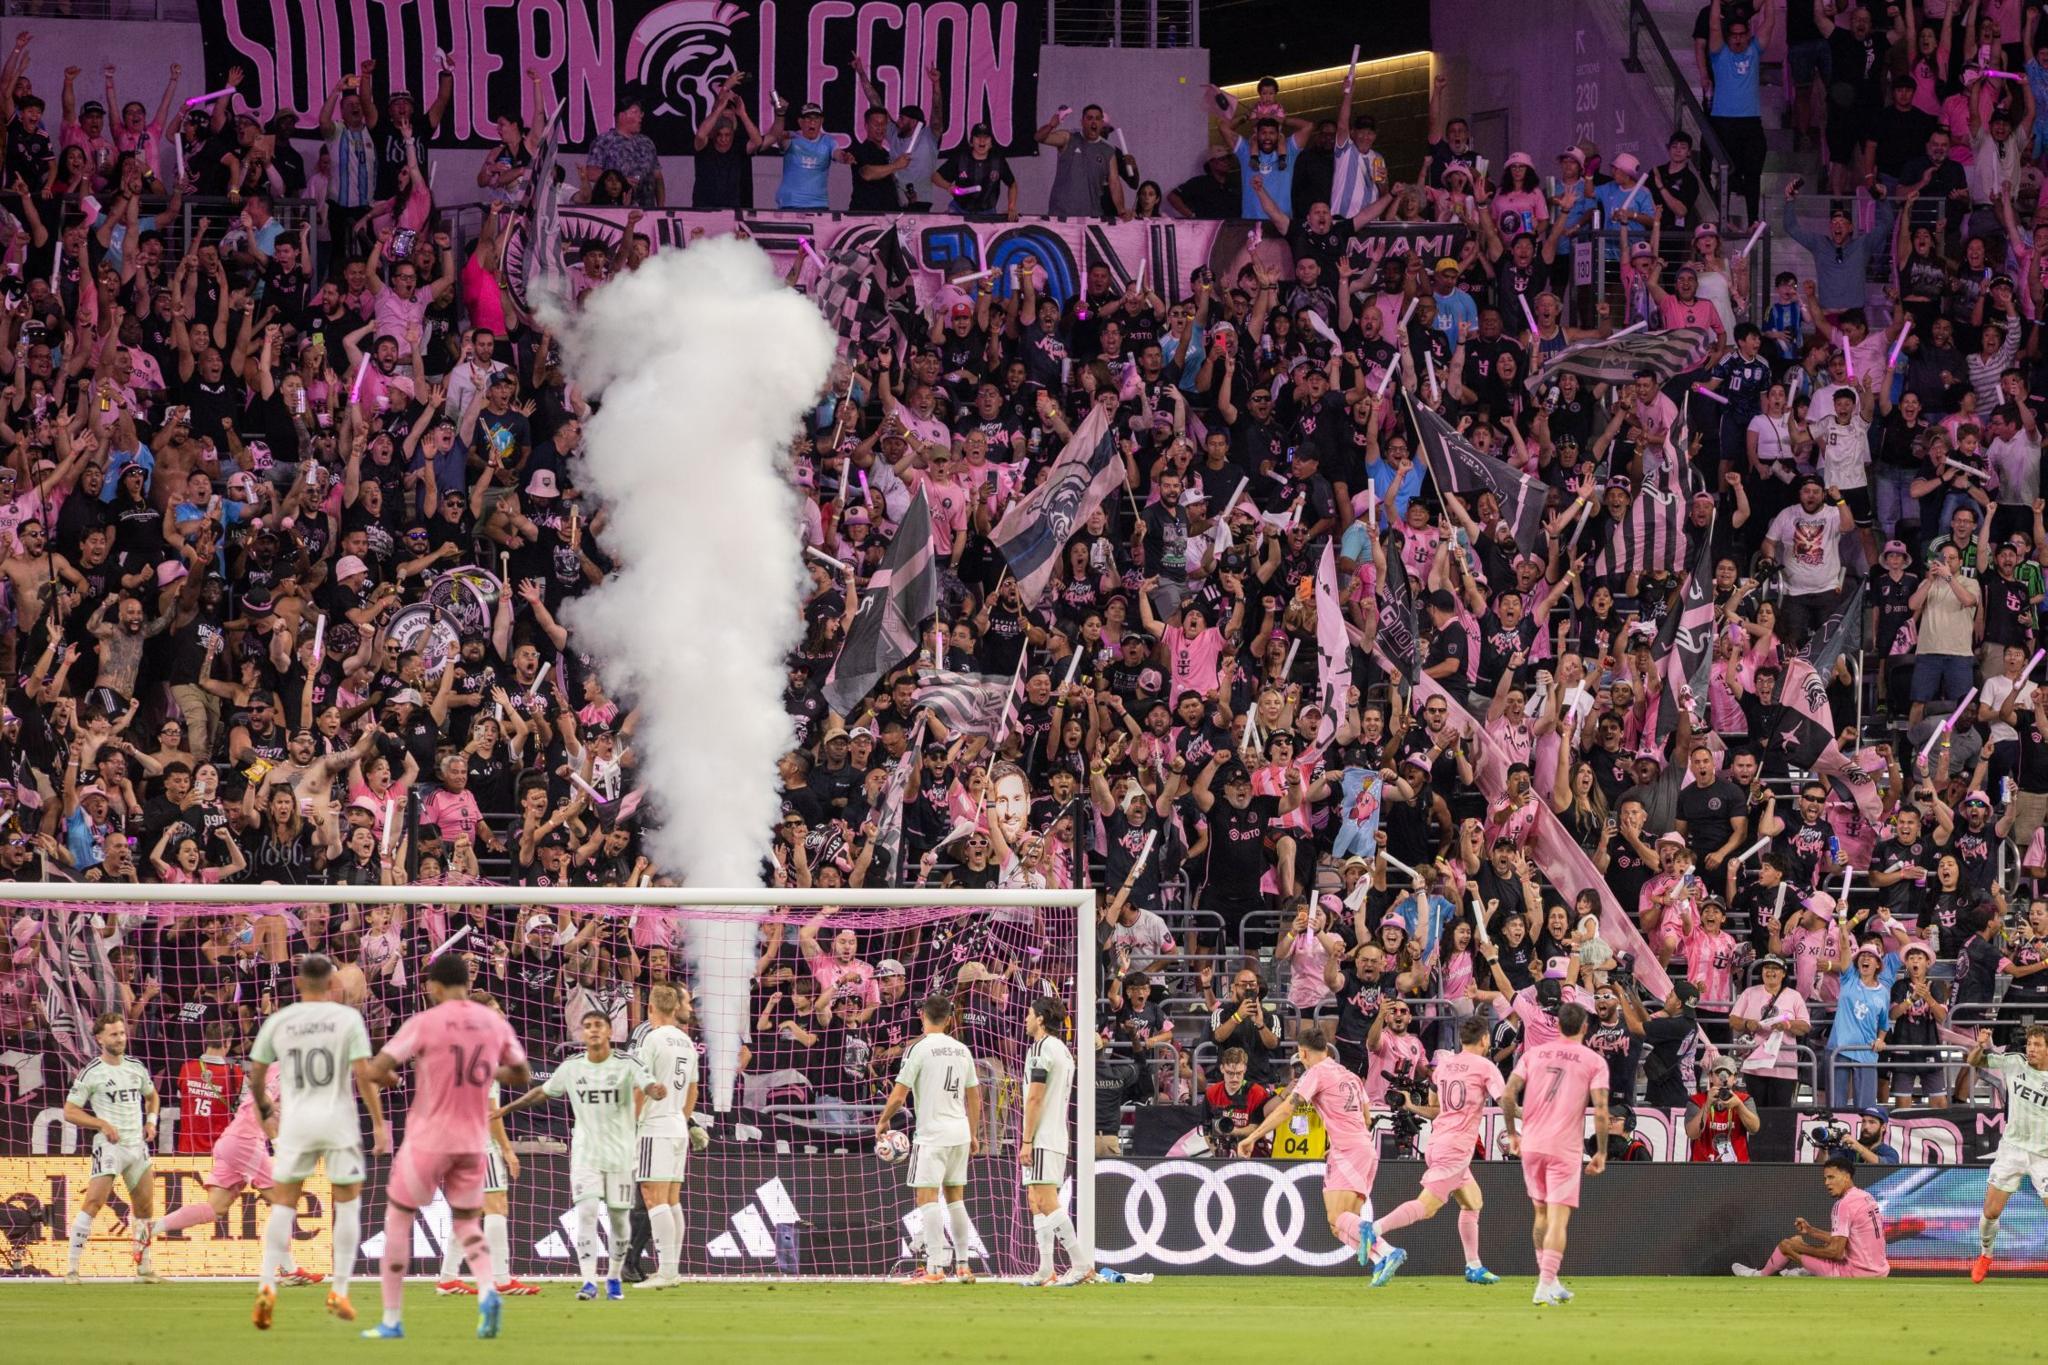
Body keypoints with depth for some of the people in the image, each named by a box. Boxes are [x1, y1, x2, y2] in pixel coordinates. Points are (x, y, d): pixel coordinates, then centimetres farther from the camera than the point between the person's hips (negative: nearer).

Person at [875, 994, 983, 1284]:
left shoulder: (919, 1048, -9)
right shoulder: (961, 1049, 10)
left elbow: (898, 1096, -11)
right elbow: (974, 1098, 15)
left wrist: (883, 1121, 6)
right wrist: (974, 1136, 24)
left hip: (933, 1134, -6)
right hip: (960, 1132, 6)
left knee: (928, 1198, -7)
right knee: (955, 1198, 15)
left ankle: (935, 1268, -15)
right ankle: (963, 1266, 16)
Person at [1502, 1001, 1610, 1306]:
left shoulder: (1533, 1053, 8)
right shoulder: (1594, 1061, 0)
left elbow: (1508, 1095, 0)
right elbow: (1600, 1110, -9)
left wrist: (1513, 1133, 12)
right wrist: (1601, 1152, -2)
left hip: (1531, 1144, 4)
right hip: (1566, 1149, -4)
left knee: (1542, 1213, 19)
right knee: (1558, 1219, -5)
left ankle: (1548, 1279, 25)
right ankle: (1546, 1286, -16)